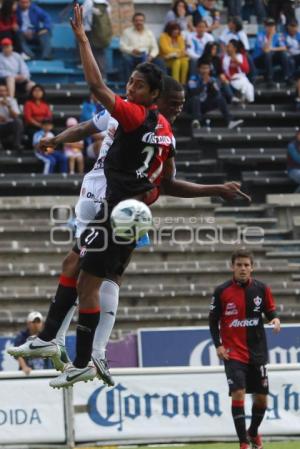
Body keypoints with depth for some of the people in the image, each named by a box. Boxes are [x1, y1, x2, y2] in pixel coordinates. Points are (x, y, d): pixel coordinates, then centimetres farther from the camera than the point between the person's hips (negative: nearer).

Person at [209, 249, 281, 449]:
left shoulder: (261, 289, 0)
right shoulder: (222, 292, -5)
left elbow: (271, 311, 9)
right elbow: (213, 320, 1)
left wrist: (275, 319, -15)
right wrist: (218, 345, -8)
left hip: (257, 352, 3)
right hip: (233, 353, -3)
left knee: (261, 397, 8)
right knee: (238, 393, -16)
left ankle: (253, 432, 35)